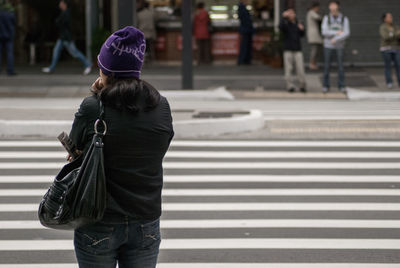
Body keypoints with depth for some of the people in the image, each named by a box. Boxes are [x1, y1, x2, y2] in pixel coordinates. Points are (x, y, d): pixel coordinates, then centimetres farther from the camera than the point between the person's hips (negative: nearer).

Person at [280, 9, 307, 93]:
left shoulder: (297, 24, 12)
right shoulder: (286, 24, 0)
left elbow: (301, 35, 20)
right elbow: (281, 27, -23)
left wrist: (302, 29, 1)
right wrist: (284, 17, -32)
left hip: (297, 49, 3)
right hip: (288, 49, -3)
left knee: (300, 68, -3)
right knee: (288, 69, -2)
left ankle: (302, 86, 6)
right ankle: (290, 86, 4)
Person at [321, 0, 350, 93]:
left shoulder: (344, 19, -6)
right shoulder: (326, 18, -5)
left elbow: (346, 33, -16)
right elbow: (324, 32, -16)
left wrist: (335, 39, -23)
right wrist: (337, 33, -21)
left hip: (339, 46, 0)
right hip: (328, 46, 0)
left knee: (340, 66, 0)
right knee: (326, 66, 3)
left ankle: (341, 86, 8)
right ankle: (326, 86, 13)